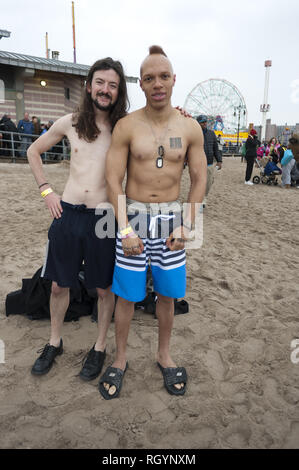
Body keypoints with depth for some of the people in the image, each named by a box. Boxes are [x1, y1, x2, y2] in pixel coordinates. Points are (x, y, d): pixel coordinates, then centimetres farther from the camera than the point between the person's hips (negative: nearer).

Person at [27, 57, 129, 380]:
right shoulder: (70, 123, 5)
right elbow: (33, 151, 17)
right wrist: (46, 190, 8)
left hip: (103, 219, -2)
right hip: (67, 214, 2)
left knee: (104, 289, 10)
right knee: (59, 284, 15)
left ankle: (100, 348, 33)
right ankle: (54, 342, 38)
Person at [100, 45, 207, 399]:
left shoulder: (190, 129, 1)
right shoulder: (126, 126, -5)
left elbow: (199, 179, 4)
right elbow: (113, 181, -6)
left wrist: (186, 225, -6)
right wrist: (125, 229, -14)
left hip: (171, 218, 2)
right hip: (133, 216, -2)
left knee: (167, 294, 13)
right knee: (126, 295, 7)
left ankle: (164, 355, 35)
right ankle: (120, 359, 28)